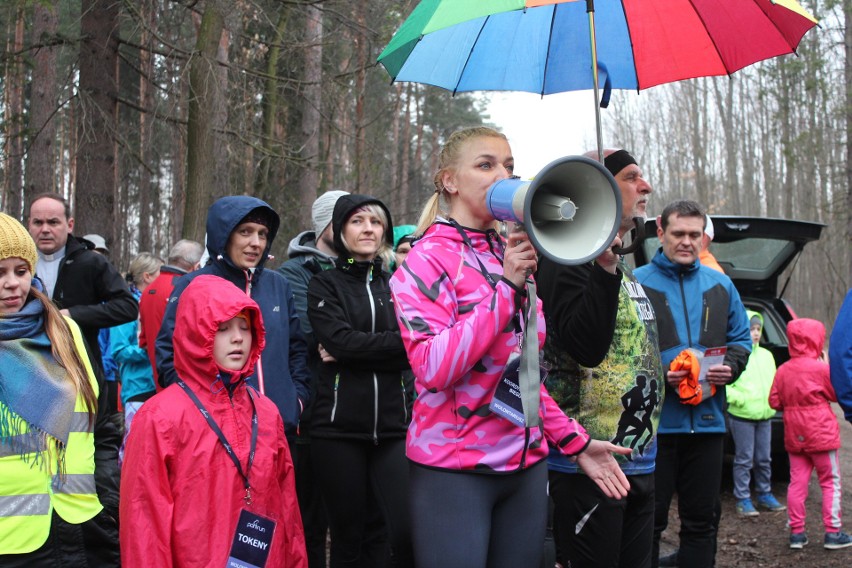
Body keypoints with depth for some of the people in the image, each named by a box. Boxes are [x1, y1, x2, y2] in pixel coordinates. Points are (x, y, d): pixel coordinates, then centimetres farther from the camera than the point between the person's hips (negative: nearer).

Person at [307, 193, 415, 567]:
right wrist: (397, 341, -8)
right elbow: (340, 340, -11)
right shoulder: (324, 285, 6)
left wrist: (355, 350, -10)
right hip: (339, 427, -1)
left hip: (394, 424, 2)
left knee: (409, 533, -10)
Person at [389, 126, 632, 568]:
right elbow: (433, 369, -22)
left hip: (526, 464, 6)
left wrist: (575, 441, 12)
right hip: (454, 469, -6)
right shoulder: (429, 258, -8)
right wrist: (505, 285, -21)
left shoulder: (513, 255, 11)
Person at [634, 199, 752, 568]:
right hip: (653, 422, -4)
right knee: (649, 521, 4)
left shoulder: (720, 285, 12)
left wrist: (730, 367, -5)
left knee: (701, 522, 11)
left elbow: (741, 339, 16)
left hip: (707, 421, 4)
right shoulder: (637, 283, -2)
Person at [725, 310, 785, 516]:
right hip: (741, 416, -6)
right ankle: (743, 499, 7)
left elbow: (773, 382, 19)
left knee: (764, 459, 14)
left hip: (764, 416, 6)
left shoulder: (766, 355, 12)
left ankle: (764, 495, 26)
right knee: (744, 459, -1)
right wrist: (741, 399, -21)